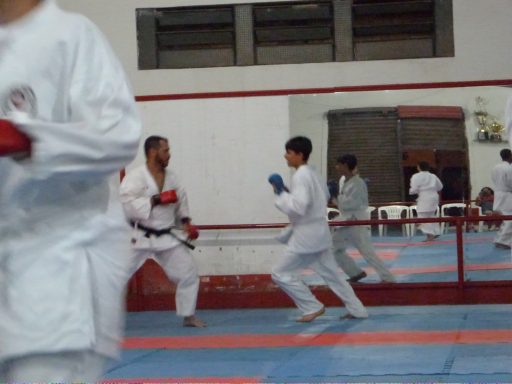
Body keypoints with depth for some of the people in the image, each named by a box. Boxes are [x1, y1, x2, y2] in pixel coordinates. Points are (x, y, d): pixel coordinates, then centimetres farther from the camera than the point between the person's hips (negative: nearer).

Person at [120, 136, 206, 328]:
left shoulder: (171, 177, 6)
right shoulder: (135, 177, -13)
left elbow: (181, 202, 17)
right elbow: (127, 205, -24)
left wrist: (186, 222, 2)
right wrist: (157, 200, -24)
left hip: (167, 238, 5)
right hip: (140, 238, -5)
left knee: (189, 273, 4)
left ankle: (188, 316, 19)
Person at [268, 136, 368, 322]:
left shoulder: (300, 176, -19)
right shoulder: (311, 174, 11)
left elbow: (298, 207, -28)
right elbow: (324, 196, 24)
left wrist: (281, 193, -16)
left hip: (306, 235, -10)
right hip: (318, 232, 10)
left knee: (281, 273, -2)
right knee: (331, 273, 18)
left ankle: (312, 308, 3)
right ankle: (357, 310, 23)